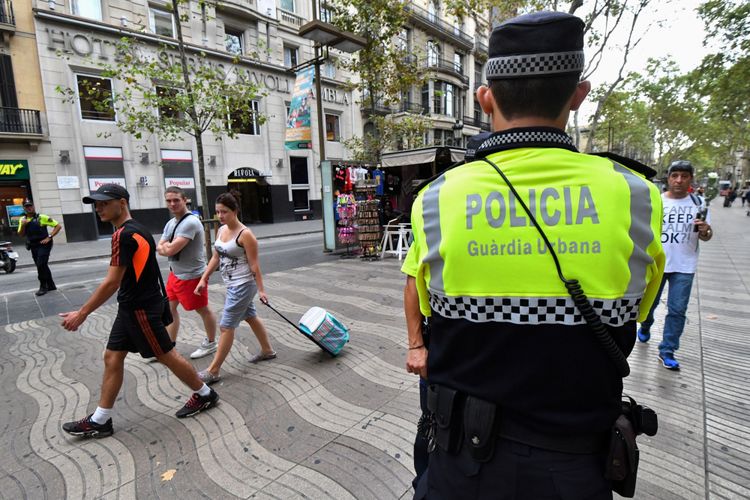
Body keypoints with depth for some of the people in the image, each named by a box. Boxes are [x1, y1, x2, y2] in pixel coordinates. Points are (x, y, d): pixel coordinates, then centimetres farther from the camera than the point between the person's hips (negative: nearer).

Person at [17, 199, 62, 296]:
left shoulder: (42, 217, -7)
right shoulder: (23, 220, 9)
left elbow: (58, 226, -9)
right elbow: (21, 234, 9)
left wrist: (49, 237, -14)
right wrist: (23, 225, -10)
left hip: (44, 245, -6)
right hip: (33, 247, 6)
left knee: (41, 265, -11)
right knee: (42, 266, 12)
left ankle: (43, 287, 1)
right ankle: (51, 285, 23)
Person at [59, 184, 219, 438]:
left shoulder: (125, 234, -21)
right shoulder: (134, 229, 11)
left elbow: (111, 283, -22)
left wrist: (82, 314, -14)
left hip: (141, 309, -10)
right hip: (131, 307, 10)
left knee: (166, 355, 3)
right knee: (112, 357, 13)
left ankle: (204, 394, 20)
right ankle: (99, 421, 25)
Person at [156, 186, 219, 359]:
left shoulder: (191, 222, -23)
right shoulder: (170, 223, 8)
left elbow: (170, 250, -27)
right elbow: (159, 248, 7)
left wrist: (167, 246, -5)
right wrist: (169, 246, -14)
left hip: (191, 276, -9)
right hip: (175, 273, 9)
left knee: (203, 310, 7)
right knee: (170, 308, 13)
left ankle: (211, 343, 25)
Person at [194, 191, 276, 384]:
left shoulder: (245, 234, -19)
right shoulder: (221, 231, 5)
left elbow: (254, 264, -18)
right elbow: (216, 258, 12)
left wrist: (260, 289, -16)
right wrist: (203, 279, 7)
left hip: (243, 285, -9)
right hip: (233, 284, 9)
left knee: (226, 326, -2)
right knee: (251, 317, 20)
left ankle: (214, 371, 11)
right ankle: (267, 350, 38)